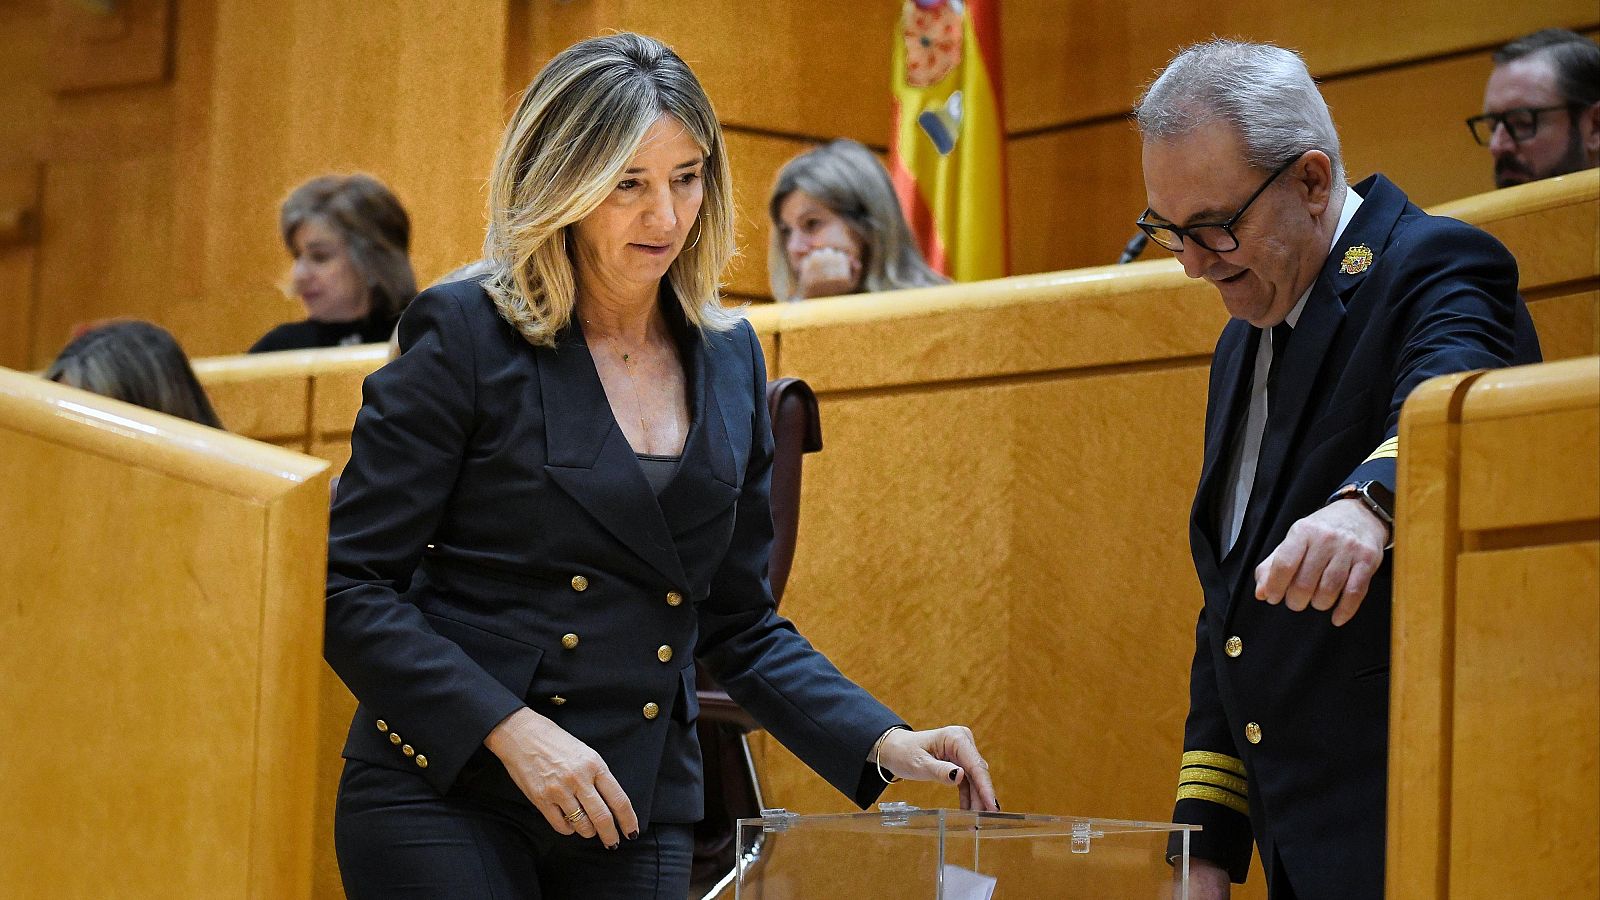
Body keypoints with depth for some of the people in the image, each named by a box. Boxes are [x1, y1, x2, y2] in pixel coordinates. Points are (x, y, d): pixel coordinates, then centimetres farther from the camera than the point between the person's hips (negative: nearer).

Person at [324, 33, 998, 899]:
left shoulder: (729, 361, 10)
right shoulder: (465, 336, -5)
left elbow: (740, 624, 16)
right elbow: (348, 585, -8)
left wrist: (883, 744, 2)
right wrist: (510, 729, -19)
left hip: (635, 820, 4)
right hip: (445, 804, -4)